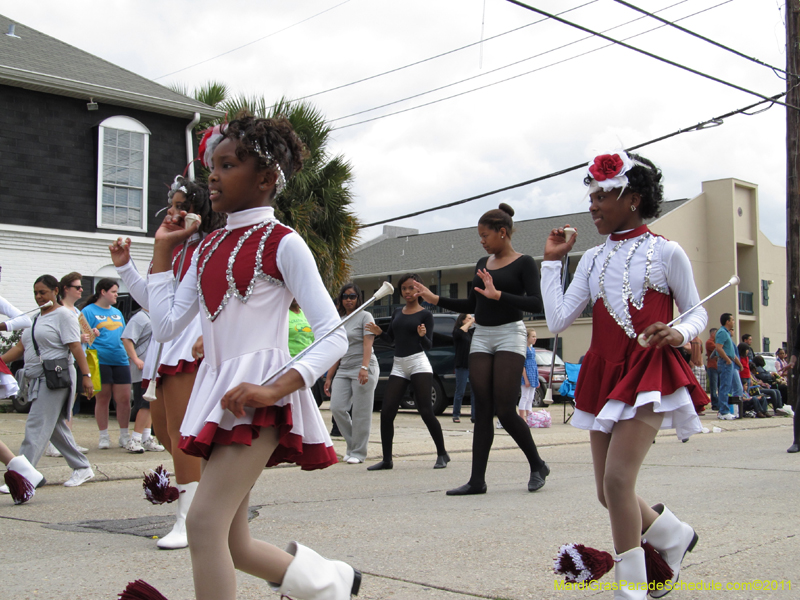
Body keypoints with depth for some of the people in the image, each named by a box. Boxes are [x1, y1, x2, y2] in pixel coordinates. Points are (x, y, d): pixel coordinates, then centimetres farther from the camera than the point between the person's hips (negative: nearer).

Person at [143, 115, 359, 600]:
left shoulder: (282, 243, -5)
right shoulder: (208, 248, 16)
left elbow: (334, 336, -11)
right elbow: (166, 326, 12)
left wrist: (274, 388, -24)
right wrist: (162, 251, 15)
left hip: (259, 395, -8)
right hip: (220, 394, 8)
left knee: (205, 520, -18)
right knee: (232, 544, 10)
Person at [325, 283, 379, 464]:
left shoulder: (364, 316, 0)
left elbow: (368, 344, -11)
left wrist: (364, 368, -24)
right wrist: (329, 377, 14)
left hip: (363, 369, -6)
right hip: (343, 370, 6)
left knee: (360, 412, -5)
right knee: (337, 408, -6)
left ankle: (358, 452, 4)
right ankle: (352, 444, 11)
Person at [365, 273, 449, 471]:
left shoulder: (425, 314, 0)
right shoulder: (397, 313, 16)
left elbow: (428, 346, -3)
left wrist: (423, 335, -24)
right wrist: (379, 332, 3)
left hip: (418, 364, -5)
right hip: (398, 366, 5)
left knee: (426, 412, -9)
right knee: (386, 412, -4)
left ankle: (442, 454, 7)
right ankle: (387, 459, 4)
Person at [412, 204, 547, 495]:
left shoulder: (523, 263, -4)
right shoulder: (482, 264, 15)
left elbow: (536, 304, -16)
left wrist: (498, 295, -24)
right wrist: (436, 300, 12)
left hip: (509, 334, -6)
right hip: (481, 337, 6)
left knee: (505, 411, -10)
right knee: (482, 411, 2)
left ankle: (537, 465, 12)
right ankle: (477, 480, 1)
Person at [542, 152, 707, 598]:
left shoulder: (665, 252, -2)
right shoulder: (593, 259, 12)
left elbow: (698, 312, 4)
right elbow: (558, 321, 4)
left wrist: (679, 334, -18)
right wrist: (553, 262, 6)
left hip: (649, 372, -6)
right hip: (604, 374, 6)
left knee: (618, 478, -19)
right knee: (609, 492, 8)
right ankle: (674, 536, 36)